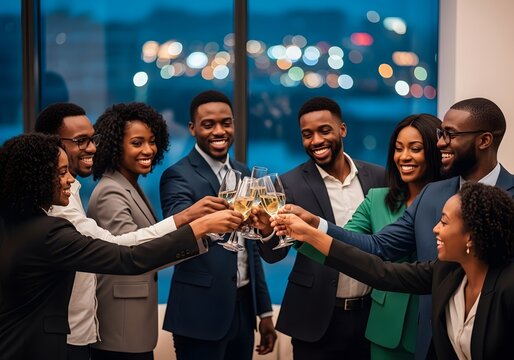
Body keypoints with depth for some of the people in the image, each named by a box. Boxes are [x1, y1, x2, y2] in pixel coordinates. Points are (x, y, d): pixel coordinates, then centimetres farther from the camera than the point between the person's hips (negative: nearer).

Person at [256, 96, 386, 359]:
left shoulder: (378, 177, 2)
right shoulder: (291, 184, -6)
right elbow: (274, 255, -11)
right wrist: (267, 229, -32)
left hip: (371, 313, 2)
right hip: (316, 318, -2)